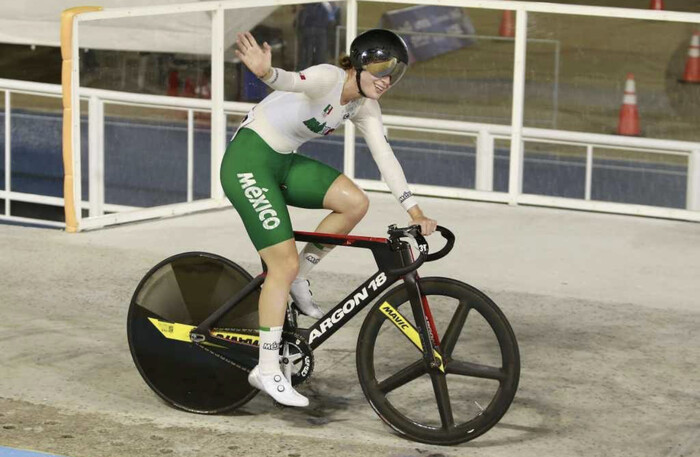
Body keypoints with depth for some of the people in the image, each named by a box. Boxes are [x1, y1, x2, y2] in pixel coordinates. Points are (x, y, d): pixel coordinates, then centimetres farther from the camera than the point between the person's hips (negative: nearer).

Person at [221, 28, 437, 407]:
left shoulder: (364, 105, 2)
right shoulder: (328, 78, -23)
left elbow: (383, 155, 1)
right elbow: (293, 82, -44)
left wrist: (413, 209, -5)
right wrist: (266, 72, -67)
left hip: (284, 162, 8)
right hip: (248, 160, -8)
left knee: (355, 202, -13)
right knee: (285, 263, -12)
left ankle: (296, 279, 7)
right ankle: (267, 371, -3)